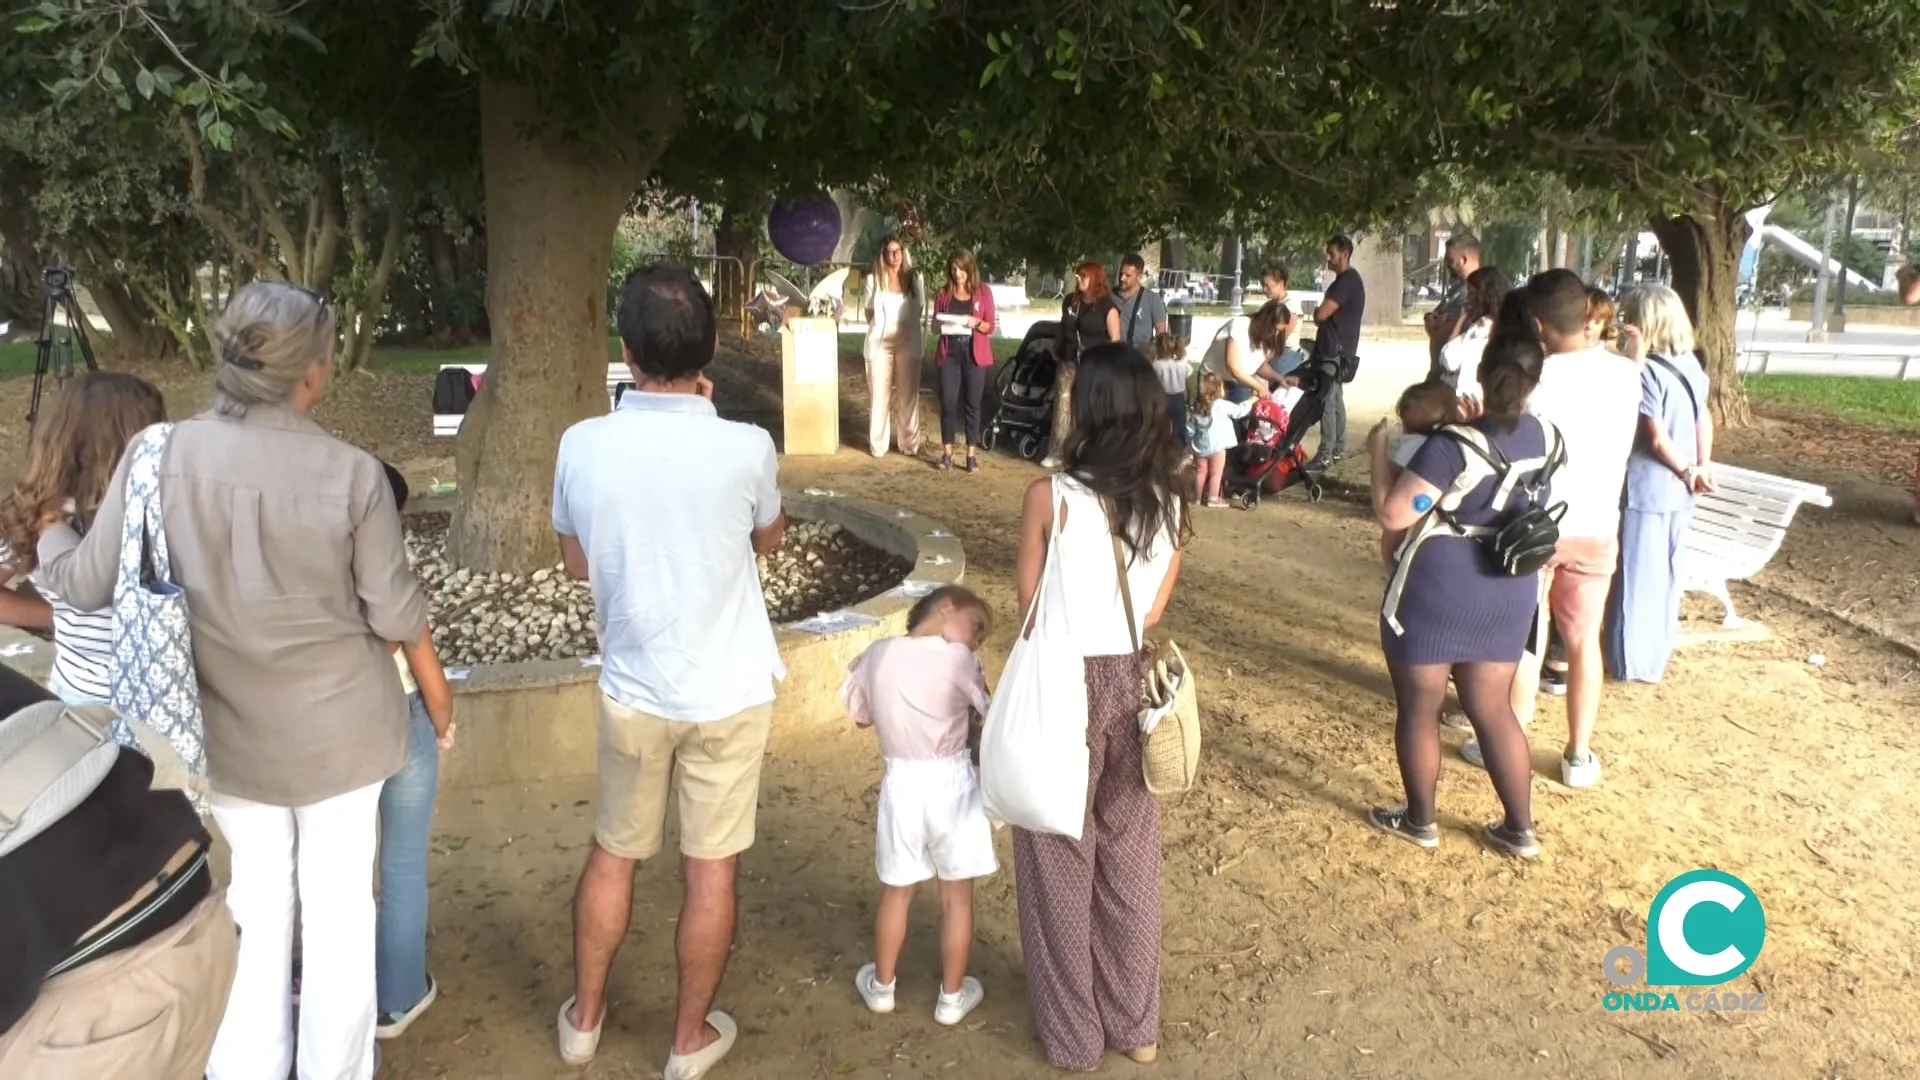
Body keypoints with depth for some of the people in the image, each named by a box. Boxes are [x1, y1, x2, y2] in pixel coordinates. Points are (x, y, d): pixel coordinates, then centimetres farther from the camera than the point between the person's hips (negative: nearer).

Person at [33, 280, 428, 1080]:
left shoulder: (159, 455, -15)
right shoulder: (351, 472, -20)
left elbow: (92, 585, -5)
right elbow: (399, 620, -14)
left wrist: (46, 536, 16)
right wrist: (409, 613, 10)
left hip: (229, 730, 3)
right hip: (338, 726, -2)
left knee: (256, 897, 22)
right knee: (339, 903, 15)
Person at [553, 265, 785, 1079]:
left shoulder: (583, 445, -12)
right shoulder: (746, 448, -18)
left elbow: (576, 563, 4)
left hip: (632, 690, 2)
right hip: (728, 693, -2)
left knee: (612, 854, 21)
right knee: (711, 871, 12)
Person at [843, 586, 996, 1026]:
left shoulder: (876, 654, 0)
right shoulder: (958, 658, -14)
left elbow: (860, 714, 12)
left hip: (901, 784, 4)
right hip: (951, 784, -3)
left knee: (896, 891, 20)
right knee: (957, 895, 12)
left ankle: (882, 986, 34)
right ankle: (952, 997, 24)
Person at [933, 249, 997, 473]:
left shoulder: (983, 292, 2)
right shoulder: (943, 292, 7)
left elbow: (990, 327, 2)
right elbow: (935, 325, 10)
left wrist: (976, 323, -18)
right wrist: (941, 323, -11)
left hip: (975, 354, -1)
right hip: (949, 353, 1)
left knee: (972, 403, 1)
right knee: (948, 402, 0)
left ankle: (971, 454, 6)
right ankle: (947, 452, 9)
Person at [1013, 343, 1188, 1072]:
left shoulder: (1050, 497, -17)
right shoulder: (1169, 500, -4)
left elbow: (1030, 611, -8)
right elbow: (1154, 610, 3)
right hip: (1133, 685, 4)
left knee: (1061, 862, 13)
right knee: (1130, 857, 18)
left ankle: (1073, 1035, 27)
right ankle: (1136, 1024, 33)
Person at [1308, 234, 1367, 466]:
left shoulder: (1347, 280, -16)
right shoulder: (1346, 280, 17)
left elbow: (1321, 315, -21)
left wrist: (1316, 313, 0)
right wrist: (1320, 315, 3)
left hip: (1336, 351, -11)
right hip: (1336, 350, 11)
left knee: (1327, 401, -11)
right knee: (1336, 399, 13)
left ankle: (1325, 454, -10)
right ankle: (1338, 448, 20)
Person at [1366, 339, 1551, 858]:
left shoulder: (1453, 445, -22)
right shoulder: (1545, 437, 0)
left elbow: (1392, 514, -22)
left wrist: (1379, 452, -9)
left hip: (1436, 594, -6)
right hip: (1507, 595, 6)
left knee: (1418, 707, 11)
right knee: (1493, 709, 17)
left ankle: (1419, 820, 24)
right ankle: (1520, 828, 24)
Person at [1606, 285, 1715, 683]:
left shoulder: (1648, 370, -18)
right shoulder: (1689, 363, 6)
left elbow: (1657, 438, -17)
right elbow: (1705, 418, 11)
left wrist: (1686, 471, -4)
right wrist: (1701, 468, 9)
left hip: (1647, 487, -7)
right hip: (1678, 490, 8)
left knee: (1637, 573, 3)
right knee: (1665, 572, 15)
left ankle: (1632, 660, 11)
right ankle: (1656, 653, 26)